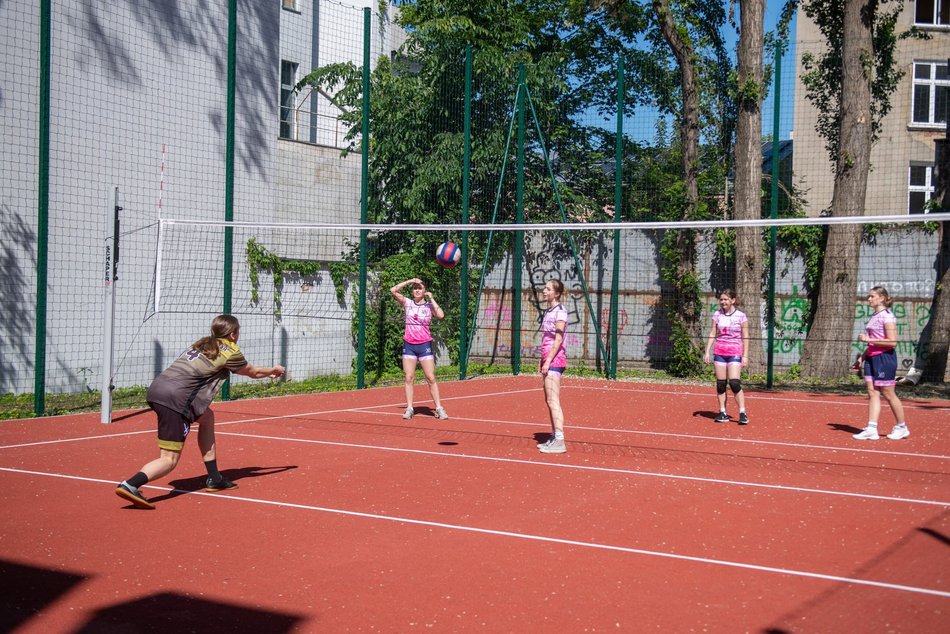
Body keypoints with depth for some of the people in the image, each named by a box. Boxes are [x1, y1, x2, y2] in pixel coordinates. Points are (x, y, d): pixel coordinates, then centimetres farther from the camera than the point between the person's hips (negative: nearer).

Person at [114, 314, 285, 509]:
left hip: (158, 387, 9)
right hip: (175, 398, -9)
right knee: (169, 460, -6)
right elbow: (253, 372, 22)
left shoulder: (203, 343, 24)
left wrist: (268, 372, 49)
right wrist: (273, 370, 42)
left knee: (207, 417, 27)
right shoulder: (230, 352, 2)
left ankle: (214, 479, 28)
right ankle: (130, 486, -29)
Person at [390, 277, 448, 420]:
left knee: (431, 378, -3)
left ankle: (439, 408, 1)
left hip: (424, 345, -1)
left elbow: (441, 315, -17)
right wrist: (409, 281, -8)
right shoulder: (408, 303, 5)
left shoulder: (430, 305, 2)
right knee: (409, 378, 0)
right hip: (409, 345, 2)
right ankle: (409, 408, 5)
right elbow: (393, 290, -6)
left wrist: (431, 298, -11)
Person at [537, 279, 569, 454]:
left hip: (555, 359, -10)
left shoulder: (560, 311, -10)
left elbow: (558, 339, -16)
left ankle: (559, 441, -16)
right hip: (548, 359, 10)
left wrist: (548, 360, -20)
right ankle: (554, 437, 18)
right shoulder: (548, 311, 17)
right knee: (549, 400, 12)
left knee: (553, 401, -13)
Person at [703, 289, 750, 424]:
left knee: (734, 382, -14)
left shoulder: (741, 316, -2)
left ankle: (742, 413, -9)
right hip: (719, 351, 4)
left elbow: (745, 337, -1)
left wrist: (745, 356, -5)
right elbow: (712, 334, 10)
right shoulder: (717, 315, 7)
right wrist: (707, 352, 4)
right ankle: (723, 413, 8)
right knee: (720, 383, 2)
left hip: (735, 352, -4)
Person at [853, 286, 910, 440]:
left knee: (888, 394, 0)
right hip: (872, 358, 8)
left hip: (885, 358, -8)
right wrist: (862, 357, 17)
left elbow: (892, 342, -18)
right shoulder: (874, 316, 14)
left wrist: (868, 339, -20)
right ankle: (871, 429, -2)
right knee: (872, 393, 1)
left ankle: (902, 427, 14)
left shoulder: (887, 316, -12)